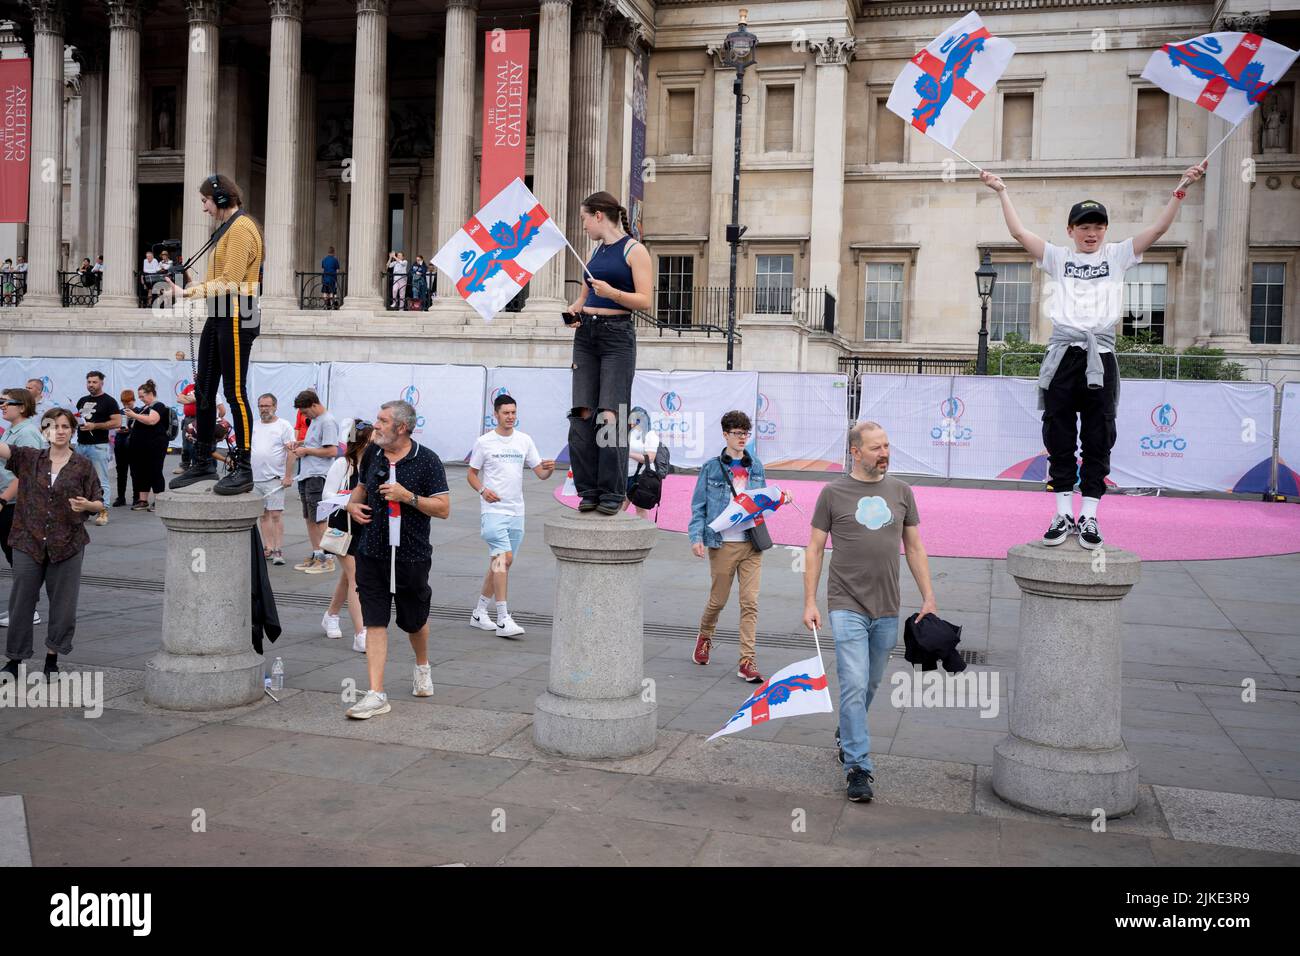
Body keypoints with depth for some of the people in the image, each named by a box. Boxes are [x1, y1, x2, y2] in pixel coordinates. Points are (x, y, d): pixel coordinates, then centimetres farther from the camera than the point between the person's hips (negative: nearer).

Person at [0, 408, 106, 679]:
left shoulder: (84, 466, 1)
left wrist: (86, 505, -17)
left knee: (62, 603, 5)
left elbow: (100, 504, 3)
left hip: (67, 545, -1)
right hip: (28, 542, 1)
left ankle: (52, 658, 20)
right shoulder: (29, 458, 5)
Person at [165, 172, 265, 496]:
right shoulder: (227, 227, 20)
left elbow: (229, 283, -20)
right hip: (218, 316, 11)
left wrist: (189, 292, -18)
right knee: (203, 390, 13)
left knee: (235, 393, -8)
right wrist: (189, 286, 8)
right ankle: (203, 462, 23)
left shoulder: (241, 229, -13)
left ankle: (243, 470, -2)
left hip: (237, 318, -11)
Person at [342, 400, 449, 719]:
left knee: (413, 620, 13)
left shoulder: (427, 460, -9)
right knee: (374, 622, -3)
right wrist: (352, 503, 3)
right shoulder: (372, 455, 6)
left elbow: (443, 508, -11)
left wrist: (407, 496, -22)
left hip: (411, 556, -3)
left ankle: (422, 667, 43)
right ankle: (376, 694, -1)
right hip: (372, 552, 4)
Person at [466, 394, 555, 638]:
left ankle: (479, 612, 26)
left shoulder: (525, 441, 8)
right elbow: (471, 474, 5)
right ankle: (503, 620, -16)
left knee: (499, 564, 11)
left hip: (516, 512, 5)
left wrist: (549, 469, -16)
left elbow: (540, 473, 7)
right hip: (493, 509, -5)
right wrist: (482, 490, -15)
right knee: (504, 558, -18)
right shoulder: (484, 442, -1)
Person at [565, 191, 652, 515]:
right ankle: (589, 490, 5)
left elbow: (645, 300, -8)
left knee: (610, 415, -11)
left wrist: (612, 293, -23)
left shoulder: (634, 250, -2)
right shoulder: (595, 252, 18)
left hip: (617, 334, -7)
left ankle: (613, 493, -4)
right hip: (586, 334, 7)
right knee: (582, 414, -1)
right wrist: (574, 309, 6)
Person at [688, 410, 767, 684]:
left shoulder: (756, 466, 11)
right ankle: (704, 637, 39)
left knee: (750, 602, -4)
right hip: (723, 544, -2)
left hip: (752, 543, 3)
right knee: (718, 600, 8)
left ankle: (747, 662, -1)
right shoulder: (711, 468, 0)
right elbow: (698, 506, 0)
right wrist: (697, 537, -11)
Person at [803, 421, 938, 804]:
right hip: (847, 606, -4)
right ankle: (858, 766, -4)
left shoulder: (901, 491, 8)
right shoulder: (833, 493, -2)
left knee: (870, 685, 14)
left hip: (887, 609, 4)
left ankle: (847, 737, 37)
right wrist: (810, 602, -3)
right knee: (854, 685, -10)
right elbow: (814, 549, 2)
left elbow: (914, 547, 14)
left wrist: (928, 597, 9)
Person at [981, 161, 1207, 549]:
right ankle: (1063, 515, 10)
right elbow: (1019, 232, 6)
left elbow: (1159, 228, 6)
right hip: (1063, 353, 0)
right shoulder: (1058, 258, 12)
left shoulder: (1117, 256, 13)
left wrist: (1180, 190, -1)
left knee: (1098, 441, 1)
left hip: (1100, 356, 0)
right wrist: (1002, 191, 5)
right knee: (1059, 438, 2)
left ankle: (1088, 517, 7)